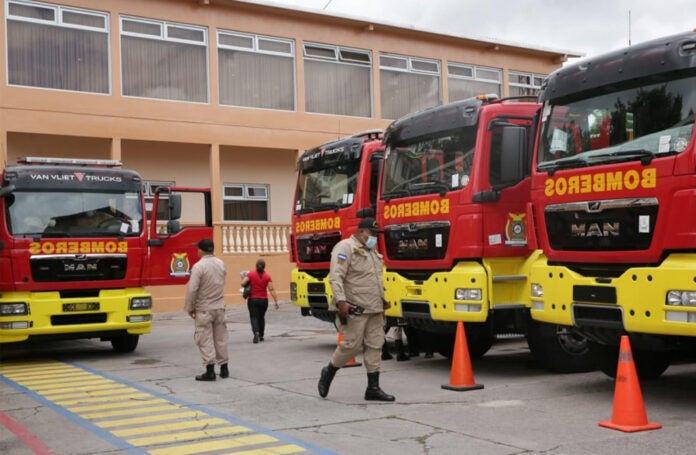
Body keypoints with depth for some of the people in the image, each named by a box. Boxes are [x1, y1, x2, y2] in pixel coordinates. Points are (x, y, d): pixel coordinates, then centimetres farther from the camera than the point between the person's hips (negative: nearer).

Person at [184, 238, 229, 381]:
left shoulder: (198, 266, -15)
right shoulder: (221, 264, 5)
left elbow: (192, 289, -16)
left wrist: (190, 308, -7)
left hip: (204, 309, -6)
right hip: (220, 307, 6)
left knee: (205, 339, -1)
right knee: (220, 338, 13)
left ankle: (210, 370, -5)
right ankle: (224, 368, 19)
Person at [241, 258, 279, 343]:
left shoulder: (251, 274, -6)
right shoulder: (267, 276, -5)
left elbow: (243, 283, -13)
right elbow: (271, 289, -11)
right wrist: (276, 301, -9)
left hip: (252, 299, -2)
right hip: (263, 300, 2)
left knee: (254, 317, -1)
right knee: (261, 317, 18)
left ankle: (256, 332, -25)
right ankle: (261, 336, 24)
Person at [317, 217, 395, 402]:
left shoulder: (372, 251, 20)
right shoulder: (345, 247, -9)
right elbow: (335, 277, -18)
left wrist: (382, 302, 22)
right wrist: (341, 301, -27)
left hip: (375, 309, 9)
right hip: (355, 309, -8)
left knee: (375, 346, 5)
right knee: (352, 345, -6)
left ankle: (373, 388, 9)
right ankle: (328, 373, 18)